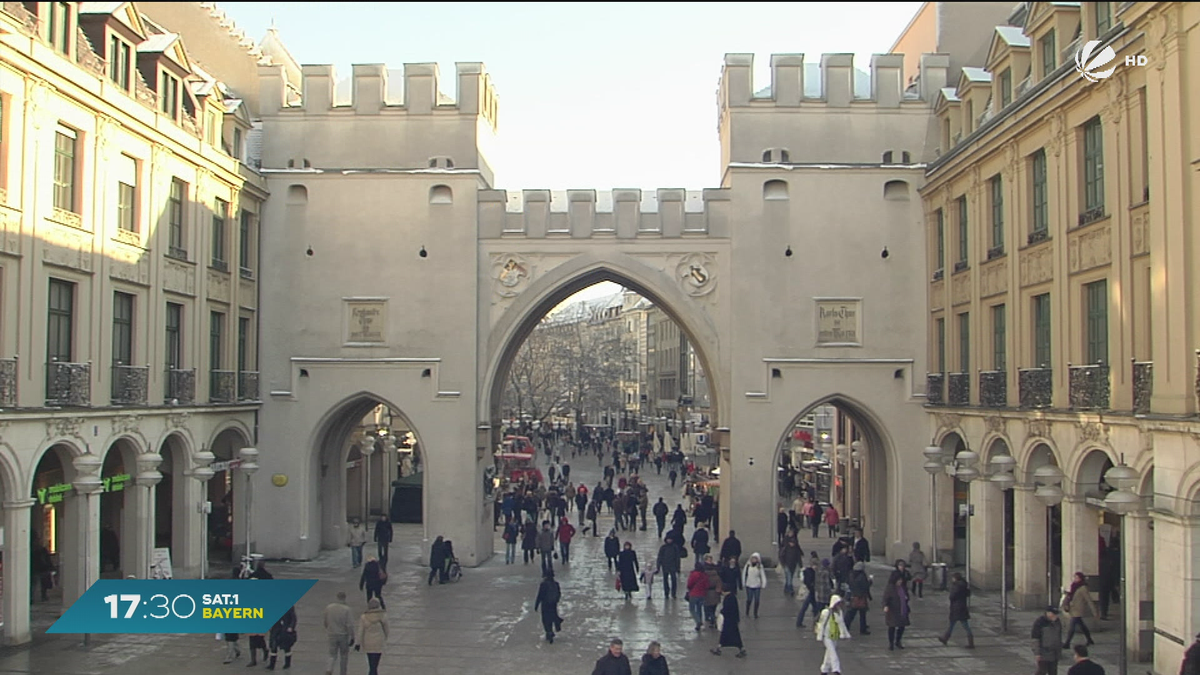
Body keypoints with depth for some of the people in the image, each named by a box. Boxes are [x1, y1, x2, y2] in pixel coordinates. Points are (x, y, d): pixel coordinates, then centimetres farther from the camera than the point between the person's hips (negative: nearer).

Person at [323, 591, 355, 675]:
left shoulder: (329, 607, -3)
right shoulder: (346, 609, -15)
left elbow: (326, 622, 8)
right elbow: (349, 625, -15)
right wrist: (352, 637, -9)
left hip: (332, 634, 2)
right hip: (344, 635, -2)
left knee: (332, 654, 9)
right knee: (344, 655, 15)